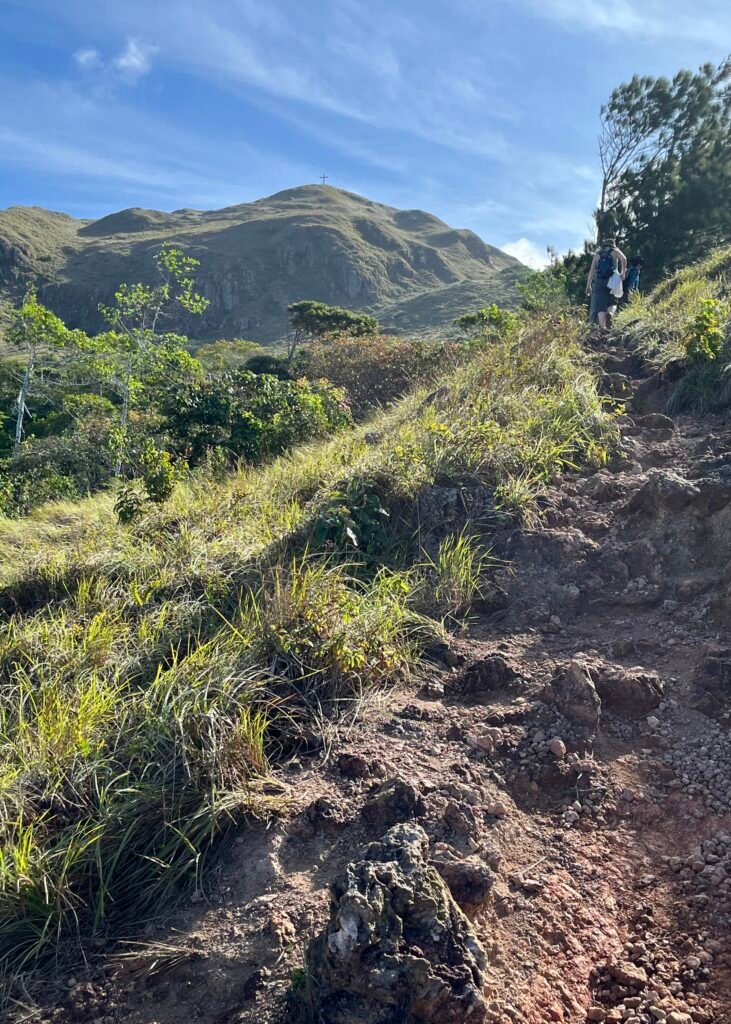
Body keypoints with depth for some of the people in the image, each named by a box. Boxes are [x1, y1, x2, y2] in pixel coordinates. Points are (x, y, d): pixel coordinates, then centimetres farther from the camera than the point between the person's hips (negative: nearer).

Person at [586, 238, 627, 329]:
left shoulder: (597, 254, 19)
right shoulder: (615, 251, 15)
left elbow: (592, 270, 8)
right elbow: (624, 258, -6)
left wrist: (588, 285, 7)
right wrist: (623, 272, 1)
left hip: (598, 281, 1)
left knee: (600, 306, -1)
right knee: (612, 303, 12)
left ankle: (602, 327, -15)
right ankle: (610, 314, -23)